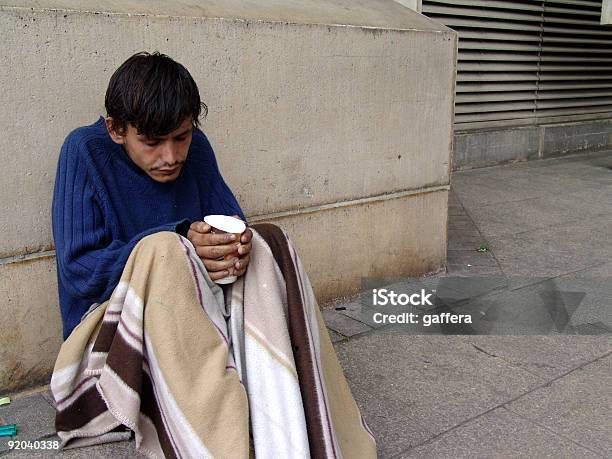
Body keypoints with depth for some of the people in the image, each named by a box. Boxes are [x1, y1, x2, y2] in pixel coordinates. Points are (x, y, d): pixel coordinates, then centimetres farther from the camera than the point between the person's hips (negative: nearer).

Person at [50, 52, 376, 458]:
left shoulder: (196, 148, 2)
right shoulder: (85, 152, -12)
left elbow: (234, 223, 6)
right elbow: (77, 272, -16)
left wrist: (240, 245, -20)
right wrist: (179, 242, -28)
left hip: (198, 311, 5)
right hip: (114, 325, -4)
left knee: (269, 242, -18)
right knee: (163, 248, -34)